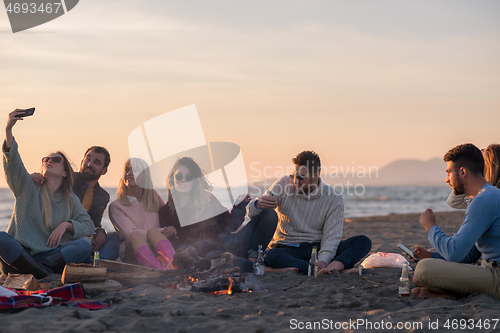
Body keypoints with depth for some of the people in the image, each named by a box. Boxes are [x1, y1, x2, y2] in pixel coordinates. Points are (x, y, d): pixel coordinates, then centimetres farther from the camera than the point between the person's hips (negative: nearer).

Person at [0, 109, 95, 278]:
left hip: (50, 254, 1)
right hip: (19, 251, -1)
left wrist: (67, 224, -10)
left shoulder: (71, 200, 14)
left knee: (85, 244, -23)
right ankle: (48, 276, -30)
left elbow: (89, 226, 10)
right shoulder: (27, 188, 9)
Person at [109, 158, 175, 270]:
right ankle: (161, 272, -64)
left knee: (151, 232, -31)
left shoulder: (153, 196, 21)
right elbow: (130, 233, -5)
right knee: (135, 236, -35)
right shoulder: (116, 206, 8)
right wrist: (162, 231, -13)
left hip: (155, 249, 2)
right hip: (131, 255, -2)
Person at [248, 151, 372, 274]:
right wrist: (258, 204, -29)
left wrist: (322, 260, -30)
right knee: (272, 256, -38)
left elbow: (331, 237, -9)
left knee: (364, 242, -20)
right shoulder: (284, 184, 0)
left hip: (318, 248, 1)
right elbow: (251, 213, -3)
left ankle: (334, 266, -49)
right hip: (288, 249, -1)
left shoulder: (334, 198, -2)